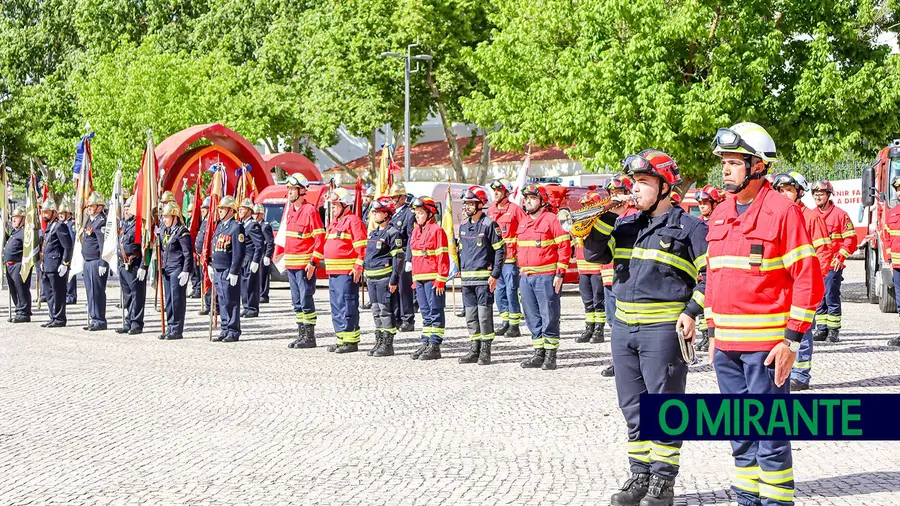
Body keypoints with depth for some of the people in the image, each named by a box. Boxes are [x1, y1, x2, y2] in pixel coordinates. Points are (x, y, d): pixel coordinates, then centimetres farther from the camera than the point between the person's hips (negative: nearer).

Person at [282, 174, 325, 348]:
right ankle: (301, 335, 18)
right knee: (296, 301, 12)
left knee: (306, 301, -5)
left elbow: (320, 238, -14)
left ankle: (310, 337, 1)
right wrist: (286, 259, 18)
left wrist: (314, 262, -18)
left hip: (305, 265, -8)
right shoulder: (290, 210, 14)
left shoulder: (310, 210, -11)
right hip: (291, 265, 8)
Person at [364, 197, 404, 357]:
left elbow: (399, 257, -13)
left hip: (385, 277, -8)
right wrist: (367, 276, 20)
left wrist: (394, 279, -18)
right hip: (372, 278, 8)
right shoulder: (373, 233, 16)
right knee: (376, 311, 11)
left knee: (386, 311, -6)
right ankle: (379, 343, 18)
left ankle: (388, 345, -2)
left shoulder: (392, 233, -9)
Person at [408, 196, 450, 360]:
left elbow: (443, 256, -11)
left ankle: (435, 346, -1)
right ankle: (425, 343, 17)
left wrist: (441, 279, -15)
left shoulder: (437, 230, -8)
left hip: (433, 278, -8)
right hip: (419, 278, 8)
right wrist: (414, 278, 18)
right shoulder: (416, 231, 16)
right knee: (425, 312, 12)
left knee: (435, 312, -3)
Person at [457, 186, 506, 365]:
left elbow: (501, 250, -8)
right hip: (467, 279, 7)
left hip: (484, 278, -7)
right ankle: (474, 351, 15)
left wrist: (495, 275, -13)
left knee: (484, 315, -6)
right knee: (471, 317, 9)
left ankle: (485, 352, 0)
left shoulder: (489, 225, -6)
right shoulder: (463, 226, 14)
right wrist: (461, 271, 15)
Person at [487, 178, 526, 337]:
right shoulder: (491, 210, 13)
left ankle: (515, 325, -2)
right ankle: (505, 321, 18)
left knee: (511, 291, -6)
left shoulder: (515, 209, -6)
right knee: (499, 291, 9)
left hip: (511, 258, -7)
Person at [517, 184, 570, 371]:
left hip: (546, 276, -7)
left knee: (549, 318, -3)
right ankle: (538, 354, 17)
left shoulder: (552, 219, -6)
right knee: (532, 318, 10)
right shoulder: (523, 223, 16)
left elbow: (565, 247, -10)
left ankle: (550, 356, 1)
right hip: (526, 277, 7)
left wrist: (560, 274, -14)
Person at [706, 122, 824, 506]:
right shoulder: (720, 215, 12)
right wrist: (713, 331, 17)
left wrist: (792, 339, -15)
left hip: (766, 344, -7)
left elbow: (808, 279, -12)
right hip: (726, 344, 7)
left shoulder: (782, 211, -9)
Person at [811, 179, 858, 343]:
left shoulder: (839, 214, -3)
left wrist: (841, 257, -13)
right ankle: (821, 329, 14)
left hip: (833, 266, -5)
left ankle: (834, 330, 1)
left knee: (831, 297, -4)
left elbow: (851, 239, -5)